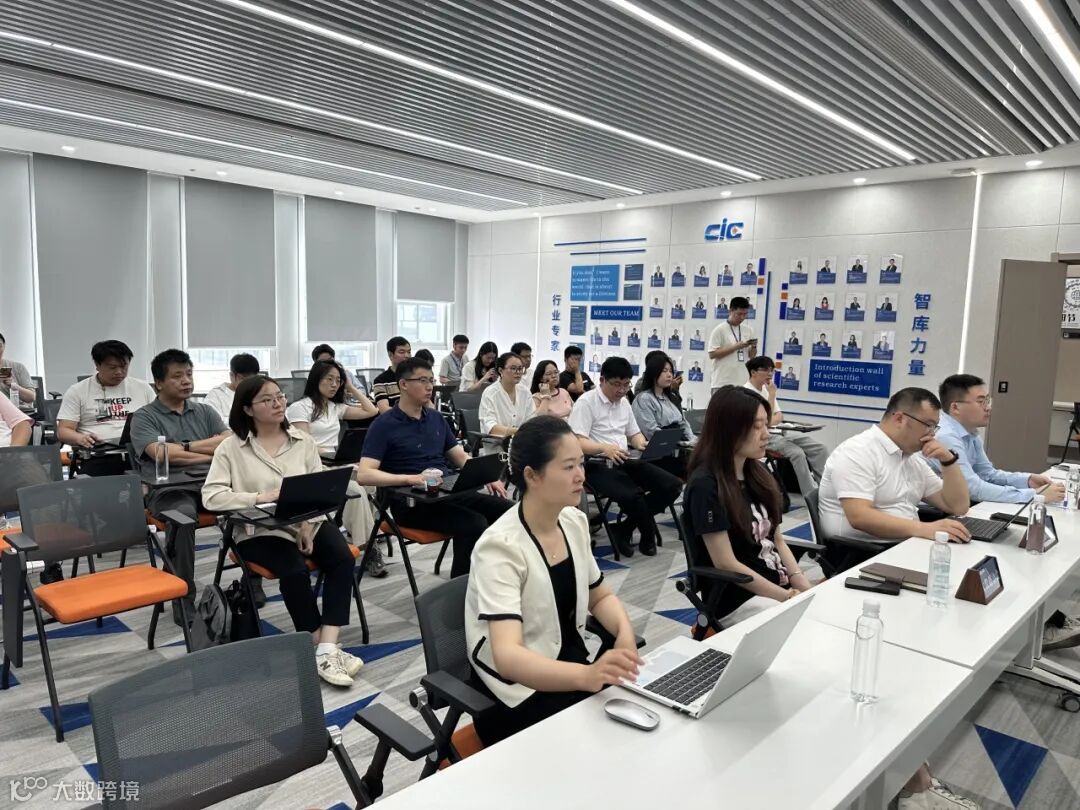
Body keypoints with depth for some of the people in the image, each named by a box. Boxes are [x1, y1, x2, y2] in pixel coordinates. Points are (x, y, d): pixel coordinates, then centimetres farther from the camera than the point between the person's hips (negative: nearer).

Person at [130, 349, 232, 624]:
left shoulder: (205, 412, 19)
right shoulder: (144, 417, 7)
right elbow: (162, 454, -12)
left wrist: (185, 447, -7)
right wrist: (213, 454, -7)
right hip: (168, 491, -3)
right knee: (184, 515, -38)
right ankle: (183, 598, -24)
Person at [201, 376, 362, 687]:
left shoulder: (303, 440, 9)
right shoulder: (232, 447, -1)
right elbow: (211, 496, -10)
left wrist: (308, 523, -13)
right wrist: (260, 497, -22)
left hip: (307, 523, 4)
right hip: (259, 530, -4)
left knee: (342, 558, -23)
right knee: (296, 570, -30)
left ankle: (327, 648, -22)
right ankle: (321, 648, -14)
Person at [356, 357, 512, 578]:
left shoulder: (436, 418, 16)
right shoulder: (384, 425, -4)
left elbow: (460, 456, 19)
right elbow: (364, 475, -14)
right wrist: (409, 479, -26)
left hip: (448, 492, 7)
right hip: (411, 501, -6)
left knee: (506, 511, -13)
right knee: (474, 524, -29)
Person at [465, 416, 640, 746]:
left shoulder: (575, 522, -1)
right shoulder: (501, 547, -23)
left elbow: (600, 596, 12)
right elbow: (507, 656, -33)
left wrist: (625, 630, -11)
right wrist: (587, 676, -49)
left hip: (569, 664, 7)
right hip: (518, 692, -6)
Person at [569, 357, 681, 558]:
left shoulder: (624, 402, 17)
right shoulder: (586, 402, -8)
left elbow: (634, 434, 23)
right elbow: (576, 442, -16)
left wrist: (643, 445, -2)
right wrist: (605, 448, -34)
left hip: (625, 461, 8)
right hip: (597, 465, -8)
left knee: (672, 485, -11)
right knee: (632, 495, -35)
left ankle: (624, 529, -3)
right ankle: (648, 535, 0)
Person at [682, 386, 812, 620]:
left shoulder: (757, 473, 9)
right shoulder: (705, 485, -15)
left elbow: (776, 540, 10)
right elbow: (726, 564, -16)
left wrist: (803, 587, -5)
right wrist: (787, 597, -14)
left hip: (780, 585, 7)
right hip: (739, 599, -7)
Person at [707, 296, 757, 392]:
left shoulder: (748, 330, 9)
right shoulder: (720, 330, -6)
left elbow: (752, 356, 15)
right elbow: (712, 354, -12)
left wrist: (754, 347, -8)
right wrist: (736, 346, -15)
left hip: (743, 382, 5)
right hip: (723, 383, -5)